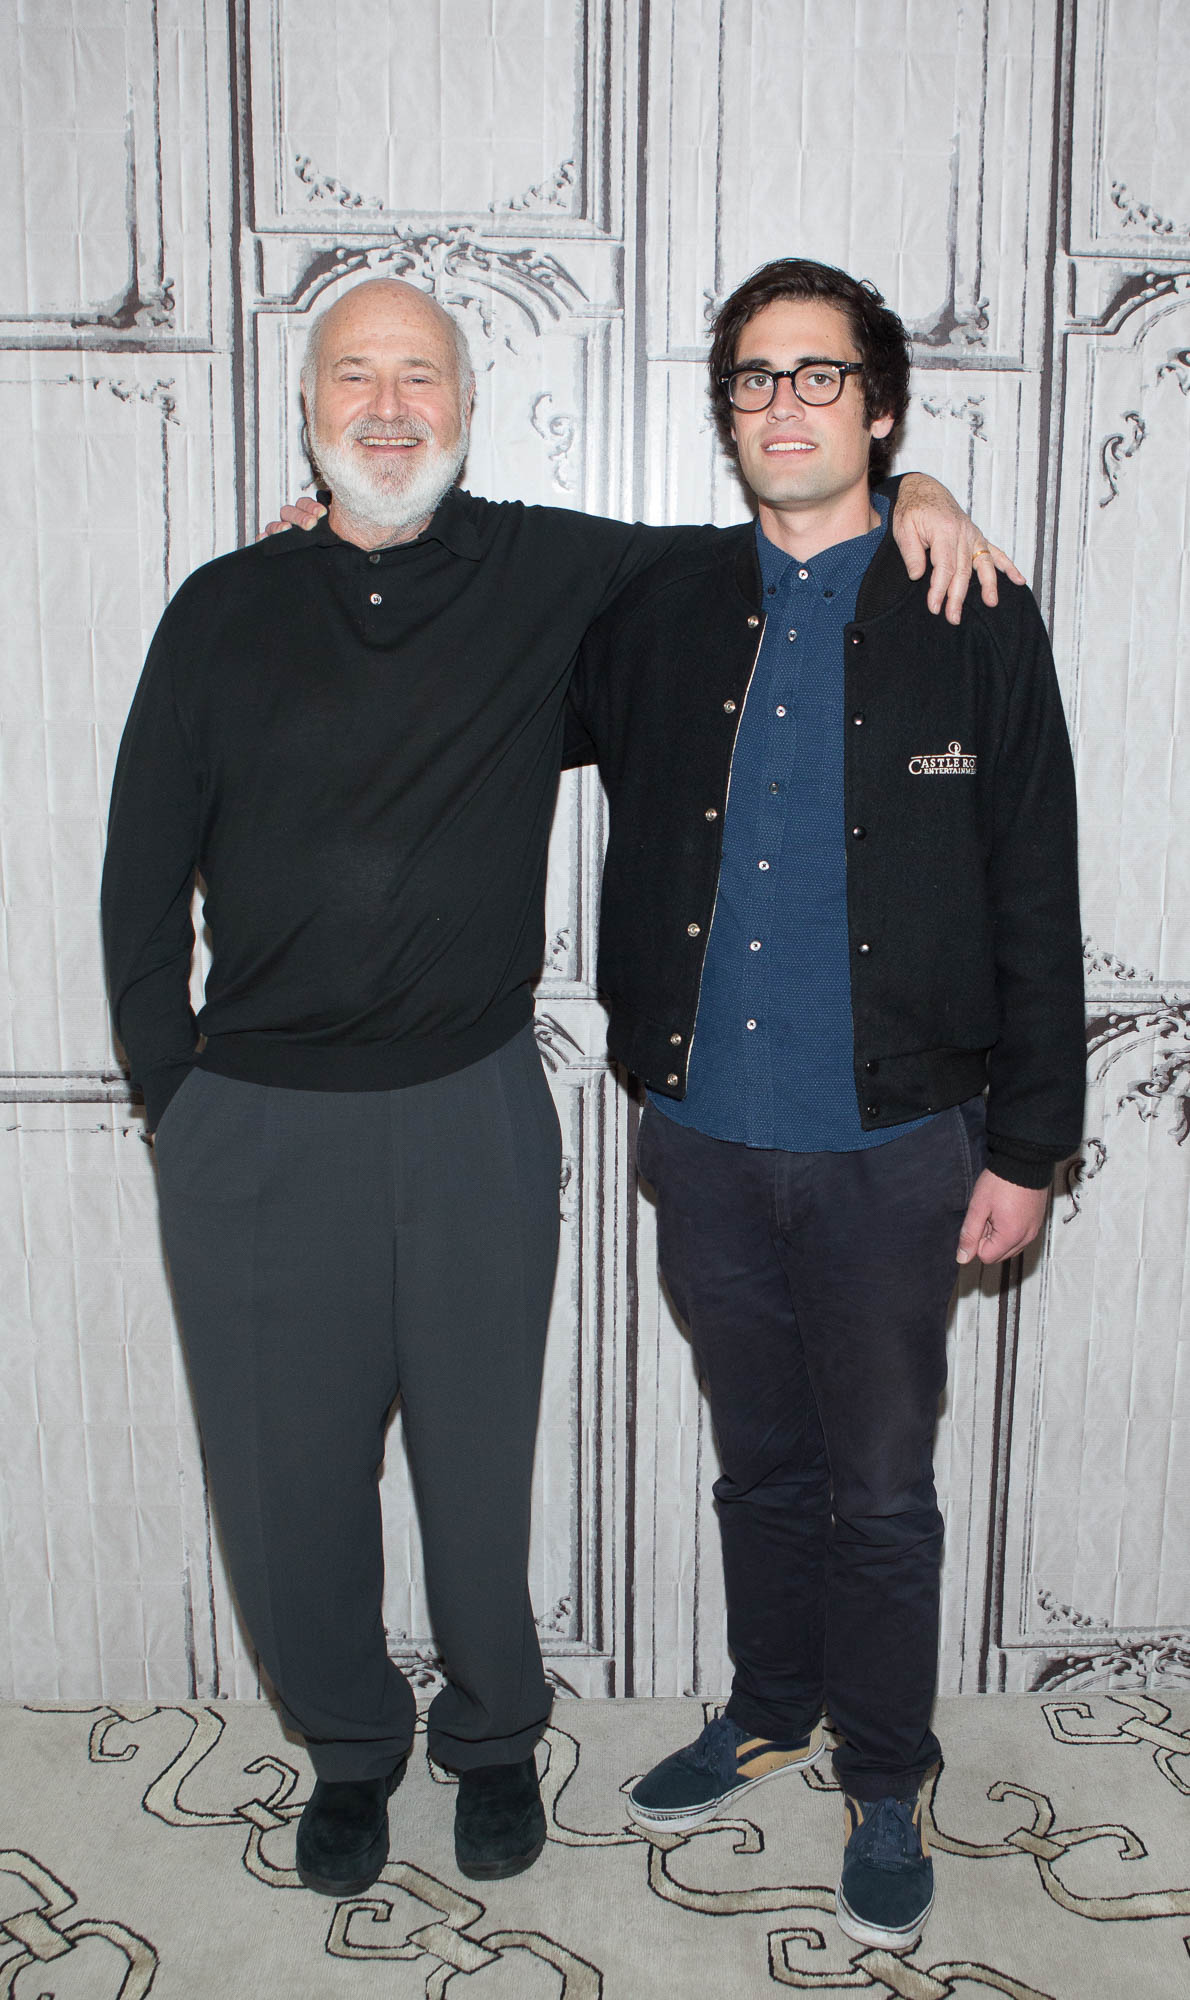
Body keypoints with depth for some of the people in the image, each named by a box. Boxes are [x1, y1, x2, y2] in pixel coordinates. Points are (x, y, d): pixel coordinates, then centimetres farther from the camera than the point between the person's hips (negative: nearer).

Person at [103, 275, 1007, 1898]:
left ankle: (496, 1736, 40)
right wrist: (175, 1092, 3)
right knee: (289, 1474, 11)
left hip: (475, 1115, 0)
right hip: (257, 1133, 1)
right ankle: (349, 1748, 39)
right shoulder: (227, 610, 3)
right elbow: (143, 878, 7)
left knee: (479, 1462, 12)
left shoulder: (546, 573, 2)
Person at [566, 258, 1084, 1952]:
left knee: (881, 1492, 11)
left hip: (893, 1149, -2)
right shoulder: (664, 617, 3)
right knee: (761, 1463, 20)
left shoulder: (975, 626, -4)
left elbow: (1037, 906, -3)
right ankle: (770, 1716, 43)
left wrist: (1025, 1146, -4)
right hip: (708, 1138, 3)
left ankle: (885, 1785, 33)